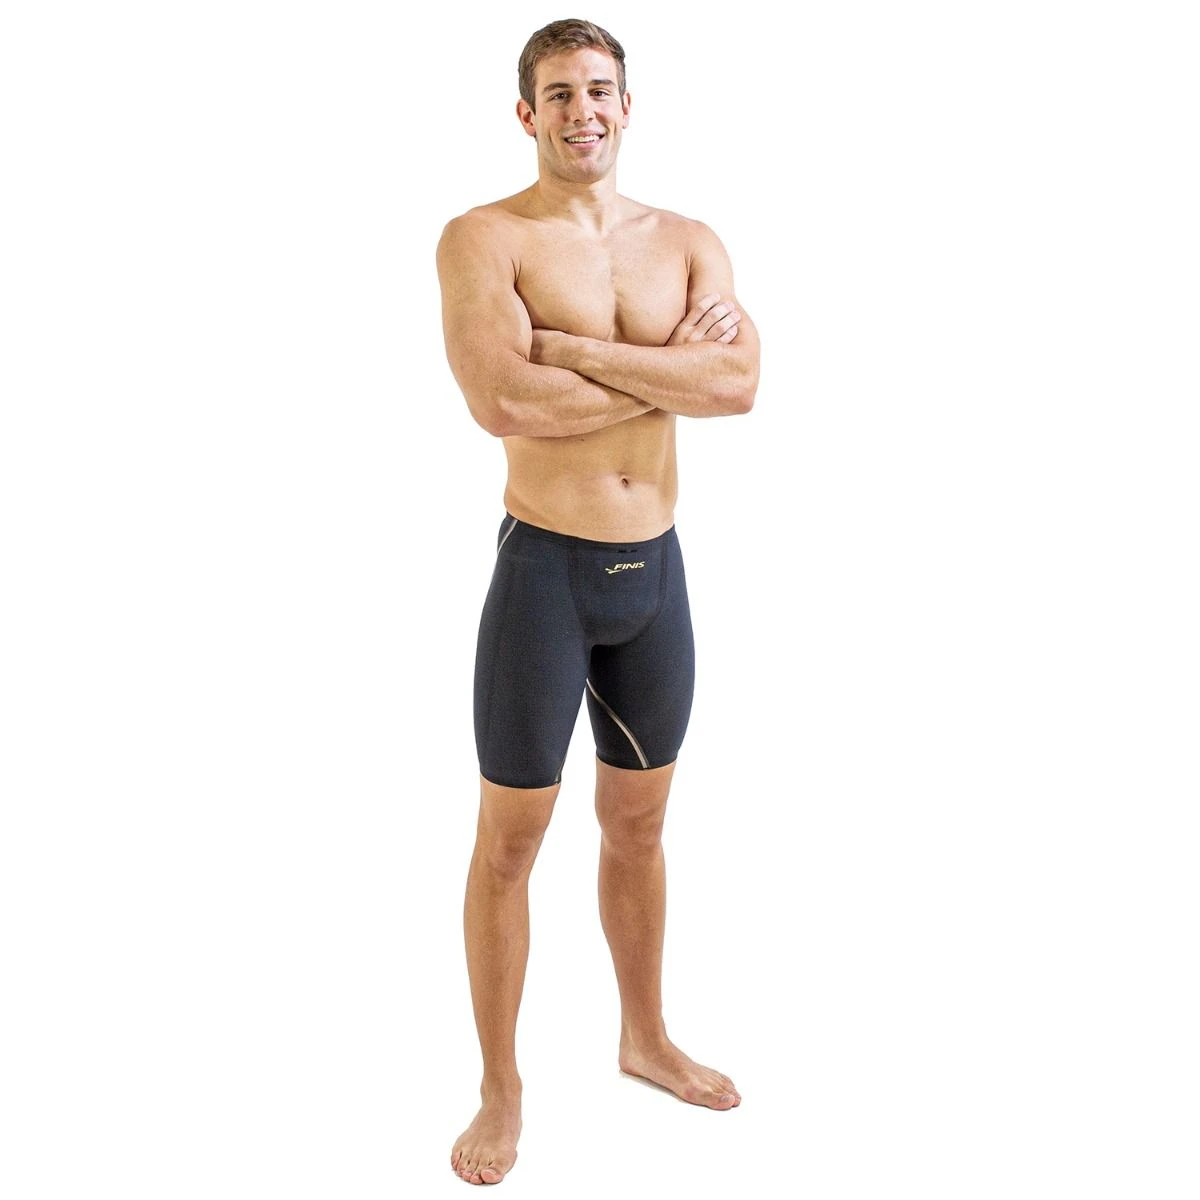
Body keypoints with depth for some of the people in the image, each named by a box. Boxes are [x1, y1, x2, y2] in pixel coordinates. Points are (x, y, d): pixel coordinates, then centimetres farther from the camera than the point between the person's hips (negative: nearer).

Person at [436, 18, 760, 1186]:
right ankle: (501, 1090, 23)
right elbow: (501, 401, -24)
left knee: (638, 824, 19)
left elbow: (738, 385, -11)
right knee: (510, 840, 6)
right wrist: (668, 368, -14)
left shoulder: (690, 242, 6)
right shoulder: (484, 238, -7)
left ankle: (646, 1039, 39)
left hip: (658, 570, 5)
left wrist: (575, 349, -18)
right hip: (545, 569, -4)